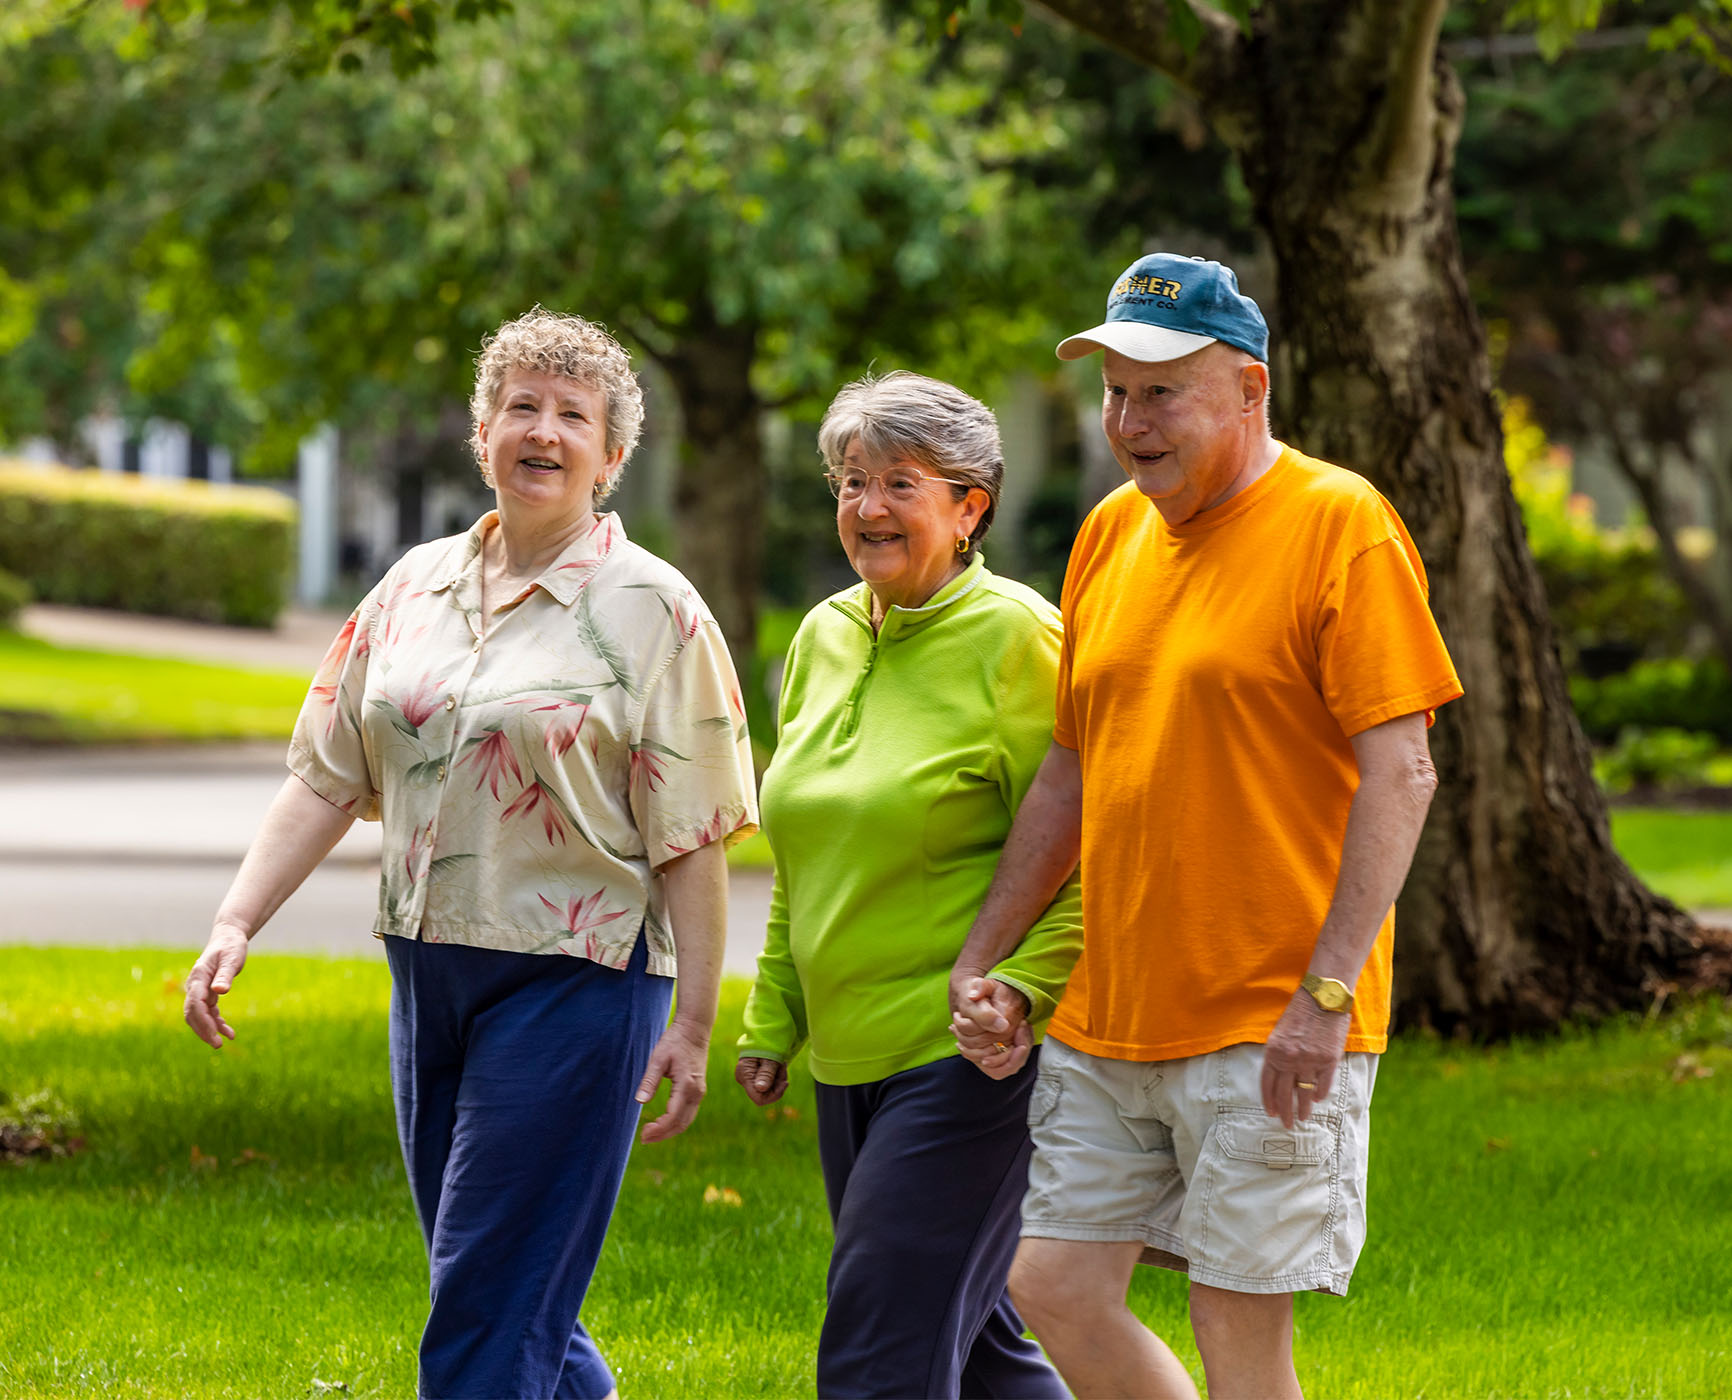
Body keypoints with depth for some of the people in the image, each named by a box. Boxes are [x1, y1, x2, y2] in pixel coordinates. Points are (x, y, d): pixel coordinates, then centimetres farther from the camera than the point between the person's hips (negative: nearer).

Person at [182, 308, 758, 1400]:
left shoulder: (651, 609, -5)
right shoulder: (416, 588, 10)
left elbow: (692, 839, -7)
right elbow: (328, 776, 11)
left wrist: (693, 1024, -11)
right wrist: (236, 923, 1)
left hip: (575, 979, -6)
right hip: (432, 971, 6)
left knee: (489, 1312, -8)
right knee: (527, 1304, 13)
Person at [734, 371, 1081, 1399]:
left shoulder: (1015, 638, -10)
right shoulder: (826, 638, 13)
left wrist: (1022, 987, -24)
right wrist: (773, 1021, 20)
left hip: (969, 1054, -8)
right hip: (853, 1055, 8)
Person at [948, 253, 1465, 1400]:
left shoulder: (1340, 524, -9)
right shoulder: (1111, 534, 13)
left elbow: (1401, 773, -14)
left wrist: (1327, 995, -20)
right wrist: (981, 962, 15)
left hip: (1270, 1030, -7)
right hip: (1107, 1021, 7)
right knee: (1057, 1288, 5)